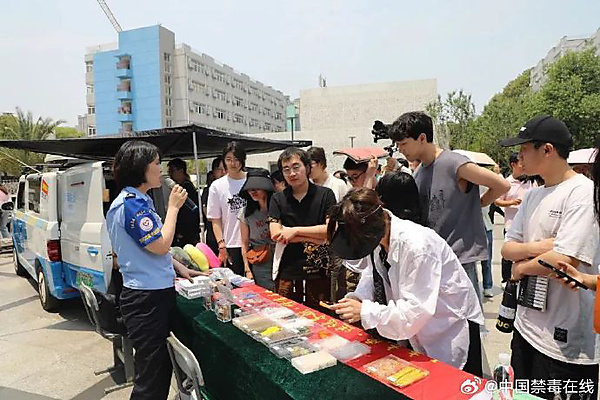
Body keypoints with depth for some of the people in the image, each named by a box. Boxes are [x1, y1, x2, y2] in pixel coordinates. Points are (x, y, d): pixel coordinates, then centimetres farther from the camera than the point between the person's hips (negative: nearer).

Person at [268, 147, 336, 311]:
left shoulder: (325, 195, 1)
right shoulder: (277, 199, 7)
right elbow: (276, 234, -5)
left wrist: (295, 231, -10)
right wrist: (315, 236, -10)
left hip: (318, 273, -1)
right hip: (287, 273, 2)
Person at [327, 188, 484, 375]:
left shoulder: (416, 245, -35)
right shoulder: (375, 237, -12)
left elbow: (417, 310, -34)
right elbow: (375, 274, 3)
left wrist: (365, 312, -34)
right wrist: (357, 298, -16)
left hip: (452, 328, -7)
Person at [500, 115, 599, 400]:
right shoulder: (533, 195, 8)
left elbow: (565, 260, -25)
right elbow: (507, 248, 8)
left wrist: (521, 267, -8)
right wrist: (534, 248, -13)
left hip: (565, 341, -7)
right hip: (527, 326, 7)